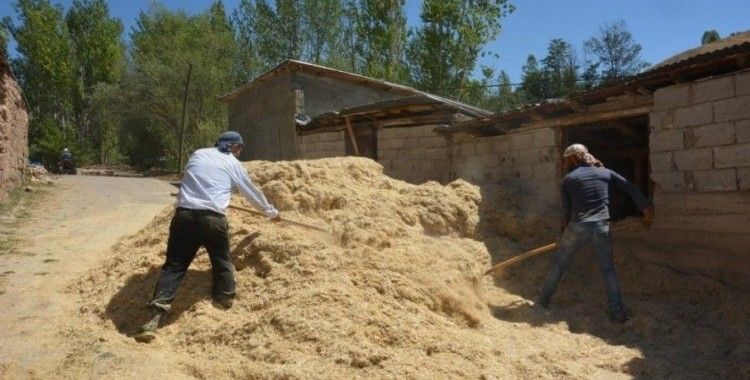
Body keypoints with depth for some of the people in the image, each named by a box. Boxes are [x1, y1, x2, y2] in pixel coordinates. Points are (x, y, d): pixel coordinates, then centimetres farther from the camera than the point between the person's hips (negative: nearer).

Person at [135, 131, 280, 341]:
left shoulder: (198, 154, 19)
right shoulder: (233, 163, 12)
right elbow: (252, 192, 22)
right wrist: (272, 212, 37)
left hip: (184, 214, 3)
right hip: (213, 218, -3)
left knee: (174, 265, 6)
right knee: (222, 262, 18)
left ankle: (155, 317, -3)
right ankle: (225, 303, 28)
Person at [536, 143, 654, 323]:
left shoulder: (568, 180, 4)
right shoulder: (605, 172, 10)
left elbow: (566, 210, 4)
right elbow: (631, 189, 9)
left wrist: (564, 233, 15)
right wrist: (646, 209, 13)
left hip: (577, 227, -2)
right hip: (601, 227, 2)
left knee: (558, 264, 15)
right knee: (608, 269, 14)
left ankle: (544, 300, 25)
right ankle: (617, 312, 11)